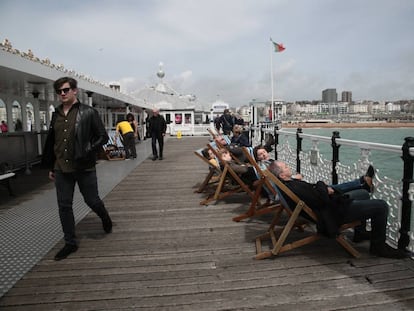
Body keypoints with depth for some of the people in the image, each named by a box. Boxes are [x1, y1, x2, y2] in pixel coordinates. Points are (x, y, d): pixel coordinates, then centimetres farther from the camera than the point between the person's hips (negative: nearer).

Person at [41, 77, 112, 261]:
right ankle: (70, 243, 23)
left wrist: (88, 154, -16)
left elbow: (102, 137, -6)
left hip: (84, 168, -4)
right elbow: (51, 142, 15)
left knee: (92, 201, 7)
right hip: (61, 169, 5)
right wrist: (51, 167, 15)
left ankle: (105, 219, 41)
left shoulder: (88, 112, -5)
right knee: (64, 206, 8)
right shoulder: (56, 115, 9)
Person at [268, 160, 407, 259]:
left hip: (333, 204, 11)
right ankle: (378, 246, 5)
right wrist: (322, 187, -9)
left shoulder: (290, 183, 4)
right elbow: (321, 200, -29)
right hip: (337, 213, -11)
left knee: (364, 194, 30)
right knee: (381, 206, -11)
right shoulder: (294, 188, -29)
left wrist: (322, 186, -2)